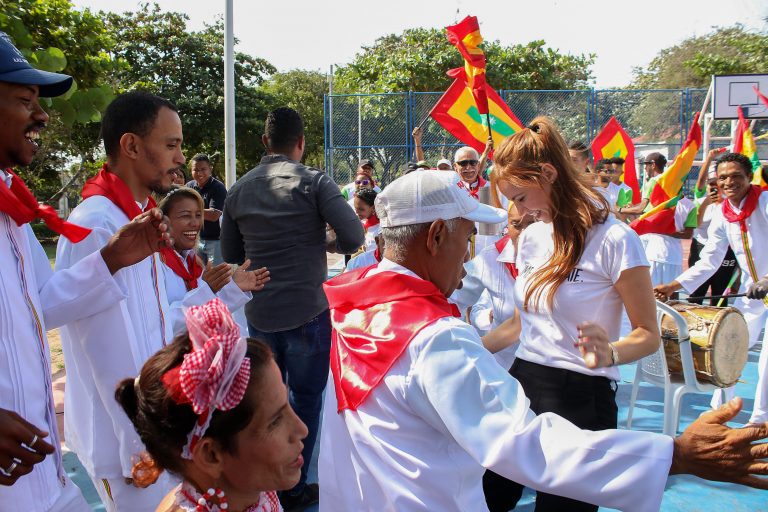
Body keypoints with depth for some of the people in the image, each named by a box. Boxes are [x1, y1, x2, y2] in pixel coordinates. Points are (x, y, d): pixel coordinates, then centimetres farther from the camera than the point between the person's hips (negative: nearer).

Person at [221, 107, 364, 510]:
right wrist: (325, 244, 4)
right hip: (306, 312, -4)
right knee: (306, 400, 12)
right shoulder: (314, 182, -9)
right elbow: (355, 237, -16)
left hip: (259, 314, 4)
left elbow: (230, 255, 11)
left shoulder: (238, 190, 4)